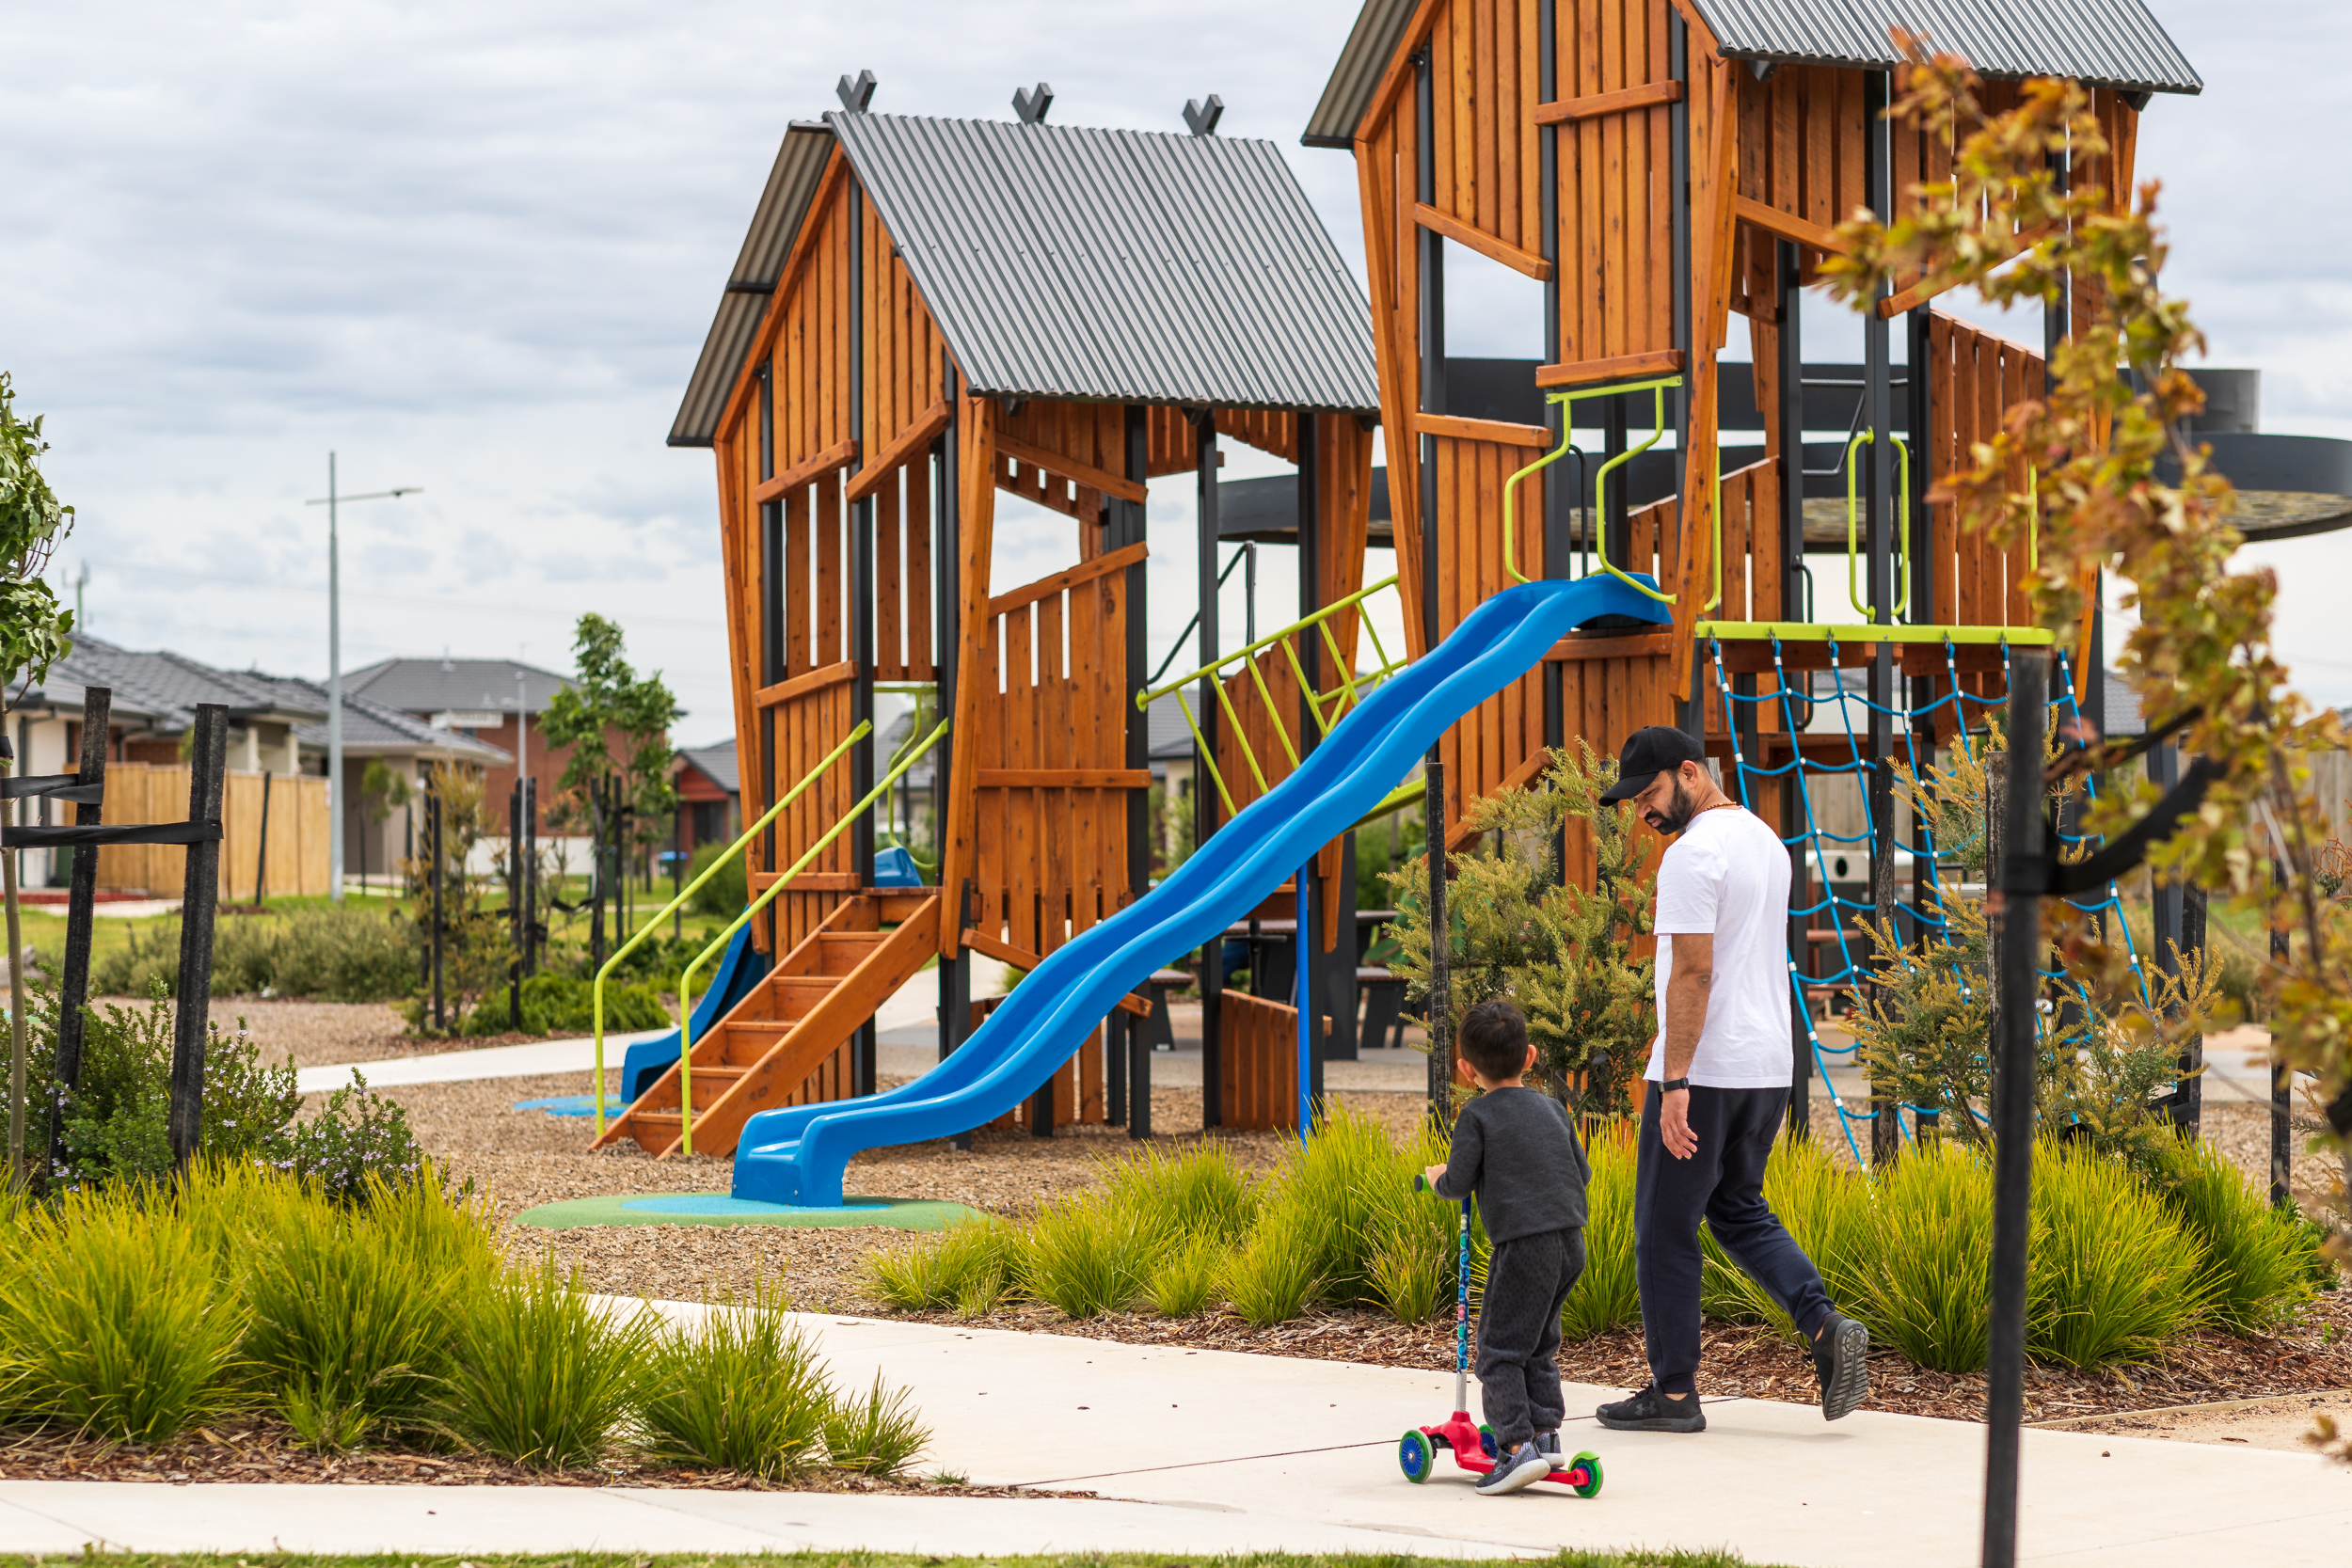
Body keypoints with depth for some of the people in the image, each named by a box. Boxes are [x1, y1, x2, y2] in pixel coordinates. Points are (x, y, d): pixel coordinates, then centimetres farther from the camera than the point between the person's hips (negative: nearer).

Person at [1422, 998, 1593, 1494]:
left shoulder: (1477, 1116, -4)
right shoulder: (1551, 1108, 14)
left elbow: (1457, 1185, -7)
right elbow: (1583, 1172, 19)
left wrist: (1438, 1176, 15)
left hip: (1523, 1243, -7)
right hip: (1571, 1240, 7)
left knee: (1499, 1350, -3)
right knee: (1540, 1346, 21)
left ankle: (1518, 1446, -13)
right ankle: (1545, 1433, 20)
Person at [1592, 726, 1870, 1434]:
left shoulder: (1693, 853, -16)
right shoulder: (1766, 840, 14)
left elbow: (1693, 973, -22)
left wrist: (1675, 1082, -23)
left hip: (1702, 1075, -9)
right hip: (1767, 1066, 9)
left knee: (1666, 1226, 2)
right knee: (1740, 1211, 19)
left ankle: (1673, 1391, 6)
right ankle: (1825, 1327, 0)